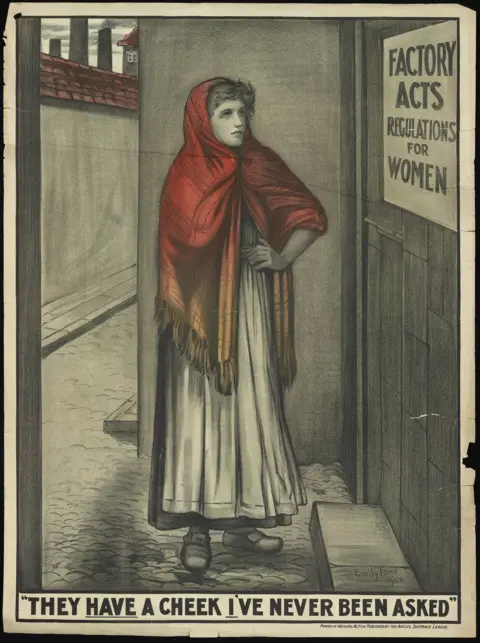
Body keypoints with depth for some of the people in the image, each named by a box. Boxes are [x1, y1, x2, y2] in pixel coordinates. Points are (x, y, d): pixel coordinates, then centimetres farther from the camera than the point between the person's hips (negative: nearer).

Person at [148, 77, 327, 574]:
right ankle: (197, 527, -1)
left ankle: (243, 519, 15)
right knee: (201, 405, -5)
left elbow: (311, 216, 14)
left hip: (251, 303, 5)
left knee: (252, 402, 6)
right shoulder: (187, 174, -4)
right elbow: (191, 236, -20)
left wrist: (284, 258, -3)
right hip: (205, 306, -5)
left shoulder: (259, 166, 9)